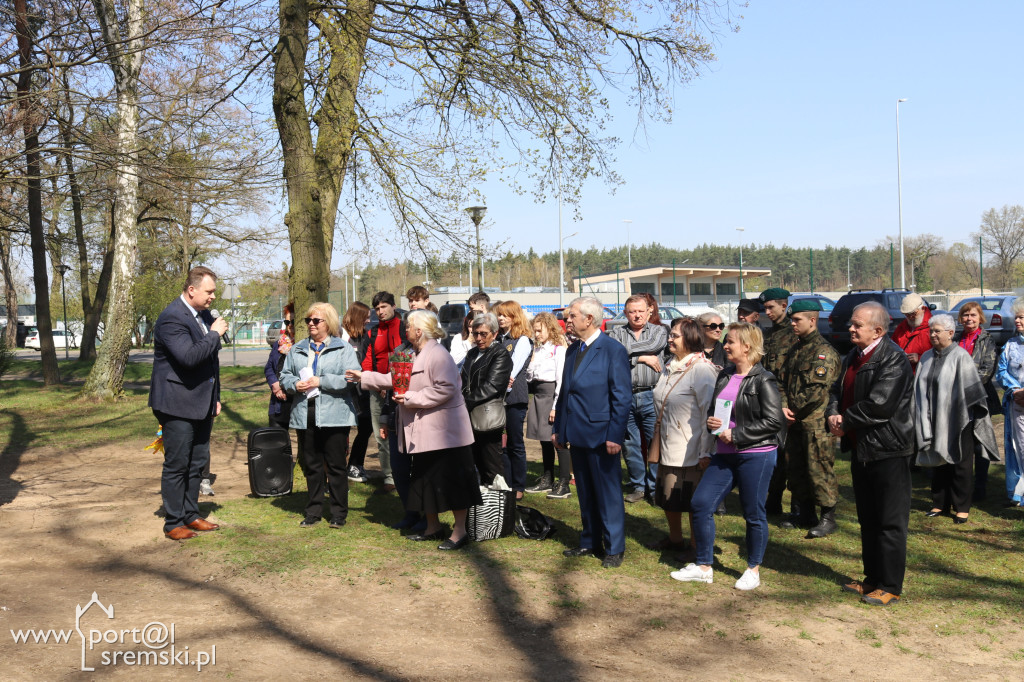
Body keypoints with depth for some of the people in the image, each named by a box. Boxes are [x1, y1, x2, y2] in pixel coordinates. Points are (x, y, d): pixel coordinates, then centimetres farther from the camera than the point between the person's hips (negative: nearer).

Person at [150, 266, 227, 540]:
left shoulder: (204, 315, 12)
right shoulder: (171, 318, -17)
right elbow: (189, 356, -31)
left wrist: (215, 397, 19)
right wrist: (215, 334, -19)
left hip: (202, 404, 9)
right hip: (178, 405, -9)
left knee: (198, 463, 15)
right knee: (177, 466, 1)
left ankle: (191, 515, 27)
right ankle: (173, 523, 11)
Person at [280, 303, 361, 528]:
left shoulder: (343, 349, -1)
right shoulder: (297, 349, 15)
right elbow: (285, 375, 16)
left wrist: (321, 382, -16)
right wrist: (295, 384, -7)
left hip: (334, 415, -4)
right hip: (305, 415, 4)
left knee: (336, 465, 2)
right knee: (312, 466, 11)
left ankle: (339, 513, 12)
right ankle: (313, 512, 22)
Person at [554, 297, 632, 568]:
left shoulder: (613, 350, -10)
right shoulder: (572, 350, 13)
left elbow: (621, 397, -13)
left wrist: (615, 435, -17)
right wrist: (558, 428, 14)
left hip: (601, 434, -7)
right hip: (577, 434, 7)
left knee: (608, 493, 2)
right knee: (585, 493, 16)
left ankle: (614, 548, 13)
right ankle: (590, 542, 28)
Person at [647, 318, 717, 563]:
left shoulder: (702, 370, -15)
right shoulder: (670, 367, 11)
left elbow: (710, 414, -16)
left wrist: (706, 452, -18)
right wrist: (658, 442, 20)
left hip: (691, 450, -8)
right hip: (668, 447, 8)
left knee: (693, 500, 1)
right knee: (668, 497, 17)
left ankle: (697, 546, 15)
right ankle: (675, 539, 34)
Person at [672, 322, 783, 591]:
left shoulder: (763, 380, -10)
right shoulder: (724, 376, 12)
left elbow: (773, 421, -15)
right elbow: (714, 409, 22)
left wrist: (736, 435, -15)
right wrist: (711, 422, -1)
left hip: (756, 455, -7)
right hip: (725, 453, 7)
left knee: (753, 513, 4)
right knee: (701, 503, 2)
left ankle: (754, 569, 23)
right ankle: (703, 567, 15)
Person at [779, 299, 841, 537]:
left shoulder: (824, 351, -12)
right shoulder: (795, 350, 15)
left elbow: (818, 390, -19)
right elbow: (783, 382, 15)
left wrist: (795, 408, -11)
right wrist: (784, 406, -2)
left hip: (816, 423, -9)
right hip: (795, 422, 9)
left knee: (820, 470, -3)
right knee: (795, 468, 14)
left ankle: (828, 518, 7)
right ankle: (806, 513, 28)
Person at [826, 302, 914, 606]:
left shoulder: (893, 359, -17)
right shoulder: (853, 357, 12)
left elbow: (880, 405, -25)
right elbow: (838, 390, 15)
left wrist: (845, 421, -13)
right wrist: (833, 415, -6)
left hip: (887, 450, -9)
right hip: (861, 448, 9)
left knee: (890, 523, 1)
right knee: (868, 520, 18)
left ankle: (891, 586, 10)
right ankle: (873, 578, 31)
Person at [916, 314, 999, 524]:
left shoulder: (960, 356, -9)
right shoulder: (927, 358, 8)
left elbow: (971, 388, -10)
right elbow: (920, 389, 13)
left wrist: (975, 413, -11)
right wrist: (923, 418, 11)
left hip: (957, 421, -5)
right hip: (936, 422, 5)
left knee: (960, 464, 4)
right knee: (939, 462, 13)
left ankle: (962, 507, 14)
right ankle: (940, 503, 23)